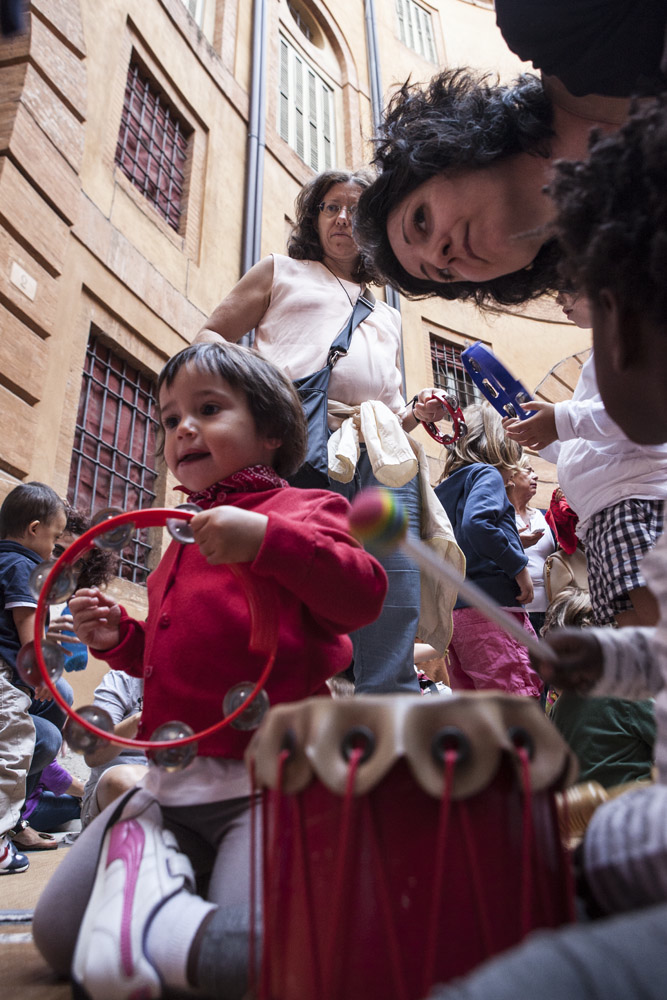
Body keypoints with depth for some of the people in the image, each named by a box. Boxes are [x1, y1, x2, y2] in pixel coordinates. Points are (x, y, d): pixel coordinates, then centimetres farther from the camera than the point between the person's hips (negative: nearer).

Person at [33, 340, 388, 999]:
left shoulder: (300, 511, -4)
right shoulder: (181, 543, 17)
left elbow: (363, 592, -24)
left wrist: (265, 537, -33)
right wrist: (117, 639, 10)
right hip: (171, 782, 7)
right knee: (56, 933, 4)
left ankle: (154, 933, -3)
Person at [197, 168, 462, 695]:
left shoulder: (387, 315, 35)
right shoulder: (283, 272, 26)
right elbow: (209, 335, 17)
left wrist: (417, 412, 10)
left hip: (384, 459, 4)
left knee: (396, 610, -9)